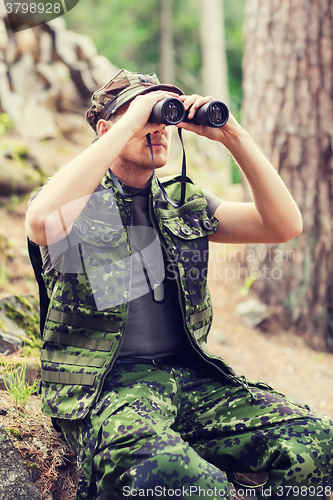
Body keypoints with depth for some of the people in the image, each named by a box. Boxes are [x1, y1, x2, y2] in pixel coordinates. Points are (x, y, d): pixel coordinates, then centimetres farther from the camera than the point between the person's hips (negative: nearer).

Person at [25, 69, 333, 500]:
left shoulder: (186, 203, 18)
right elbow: (41, 222, -24)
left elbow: (285, 226, 9)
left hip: (192, 378, 5)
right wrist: (127, 125, -16)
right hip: (104, 384, -5)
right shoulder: (80, 202, 3)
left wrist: (234, 137, 0)